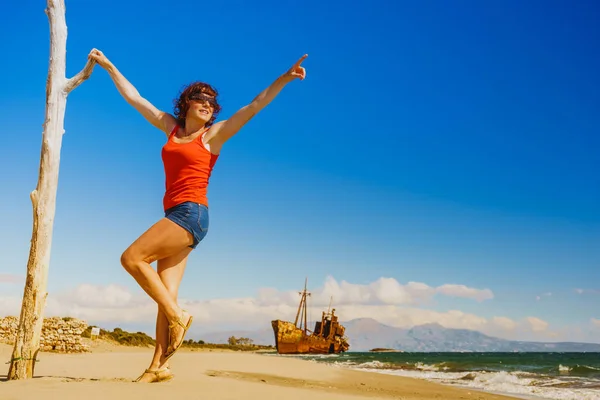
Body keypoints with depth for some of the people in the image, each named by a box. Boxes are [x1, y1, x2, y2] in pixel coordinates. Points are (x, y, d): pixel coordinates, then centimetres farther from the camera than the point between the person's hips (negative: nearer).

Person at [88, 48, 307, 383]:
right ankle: (159, 367, 0)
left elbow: (255, 105, -4)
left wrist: (284, 78, -11)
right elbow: (134, 98, 24)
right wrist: (108, 65, 29)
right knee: (166, 297, 0)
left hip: (191, 214, -6)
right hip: (175, 217, 6)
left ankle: (178, 316, -8)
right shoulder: (171, 127, 16)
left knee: (132, 258, -17)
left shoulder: (214, 134, 3)